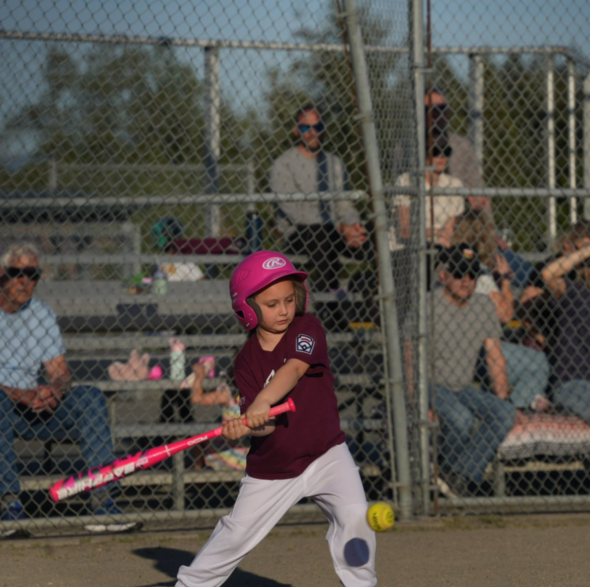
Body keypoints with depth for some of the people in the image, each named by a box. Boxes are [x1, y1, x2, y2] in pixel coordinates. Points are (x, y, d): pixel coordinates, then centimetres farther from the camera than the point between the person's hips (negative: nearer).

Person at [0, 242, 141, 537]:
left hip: (34, 409, 5)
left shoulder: (42, 315, 12)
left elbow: (60, 373, 5)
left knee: (91, 398, -16)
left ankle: (103, 502, -22)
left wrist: (54, 388, -19)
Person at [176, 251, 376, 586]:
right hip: (271, 468, 1)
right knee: (236, 535, 4)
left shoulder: (307, 329, -10)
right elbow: (266, 426, -16)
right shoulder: (247, 361, -7)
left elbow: (293, 369, -31)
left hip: (325, 453, -1)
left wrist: (263, 401, -47)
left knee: (355, 516, -21)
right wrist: (244, 427, -39)